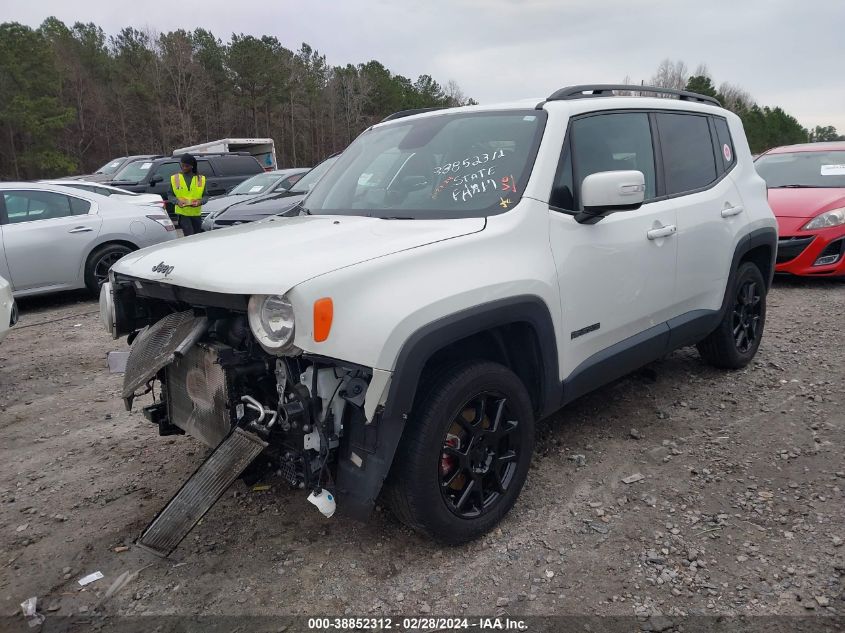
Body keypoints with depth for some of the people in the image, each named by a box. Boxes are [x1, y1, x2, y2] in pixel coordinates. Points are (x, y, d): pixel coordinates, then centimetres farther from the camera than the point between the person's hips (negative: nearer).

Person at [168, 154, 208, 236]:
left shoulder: (201, 179, 4)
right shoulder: (175, 178, 3)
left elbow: (205, 196, 4)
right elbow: (170, 196, 5)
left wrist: (200, 201, -18)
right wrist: (177, 201, -16)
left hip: (196, 213, 2)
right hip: (182, 213, -2)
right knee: (189, 236, -14)